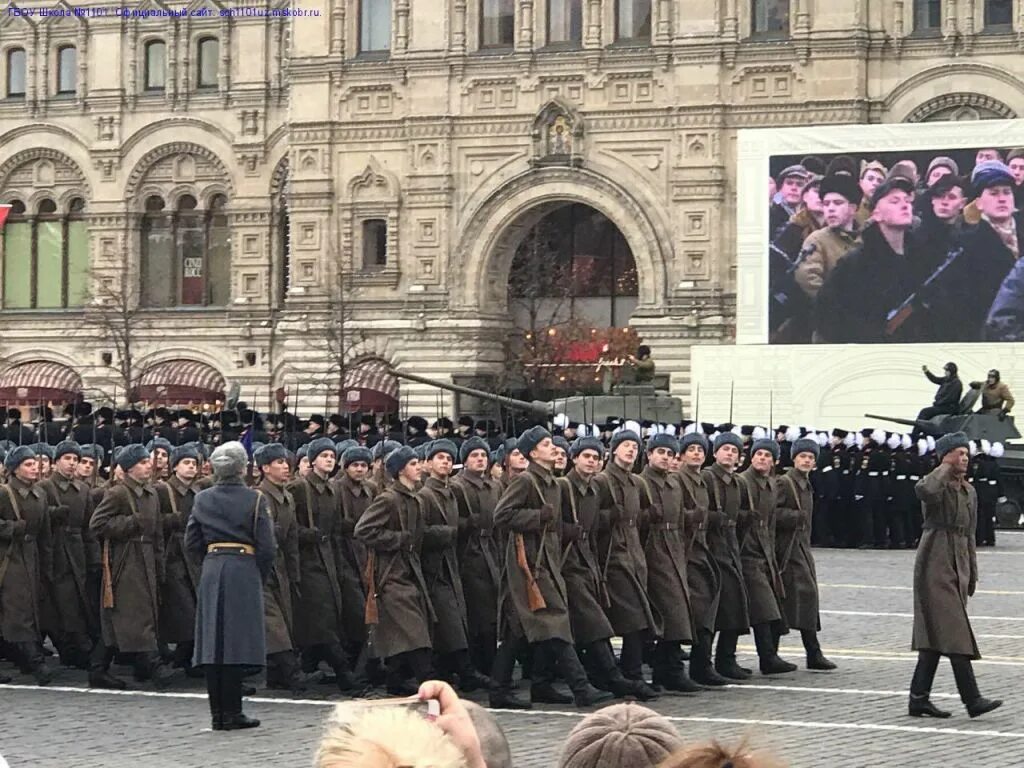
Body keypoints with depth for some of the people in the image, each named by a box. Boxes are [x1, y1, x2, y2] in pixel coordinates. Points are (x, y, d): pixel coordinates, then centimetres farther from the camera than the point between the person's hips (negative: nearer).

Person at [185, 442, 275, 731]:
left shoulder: (202, 500, 6)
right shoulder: (254, 500, -5)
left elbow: (192, 543, 8)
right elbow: (267, 546, -8)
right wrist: (260, 576, 5)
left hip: (211, 573, 4)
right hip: (244, 572, -4)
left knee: (213, 641, 6)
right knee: (237, 641, -2)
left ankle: (217, 714, 8)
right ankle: (232, 712, -2)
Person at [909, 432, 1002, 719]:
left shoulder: (969, 492, 17)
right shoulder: (936, 485, -7)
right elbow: (923, 490, -34)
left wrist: (972, 575, 20)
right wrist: (946, 467, -18)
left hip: (958, 566, 8)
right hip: (935, 564, -8)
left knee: (936, 635, 8)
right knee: (952, 631, -12)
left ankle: (919, 699, 11)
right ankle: (972, 699, -16)